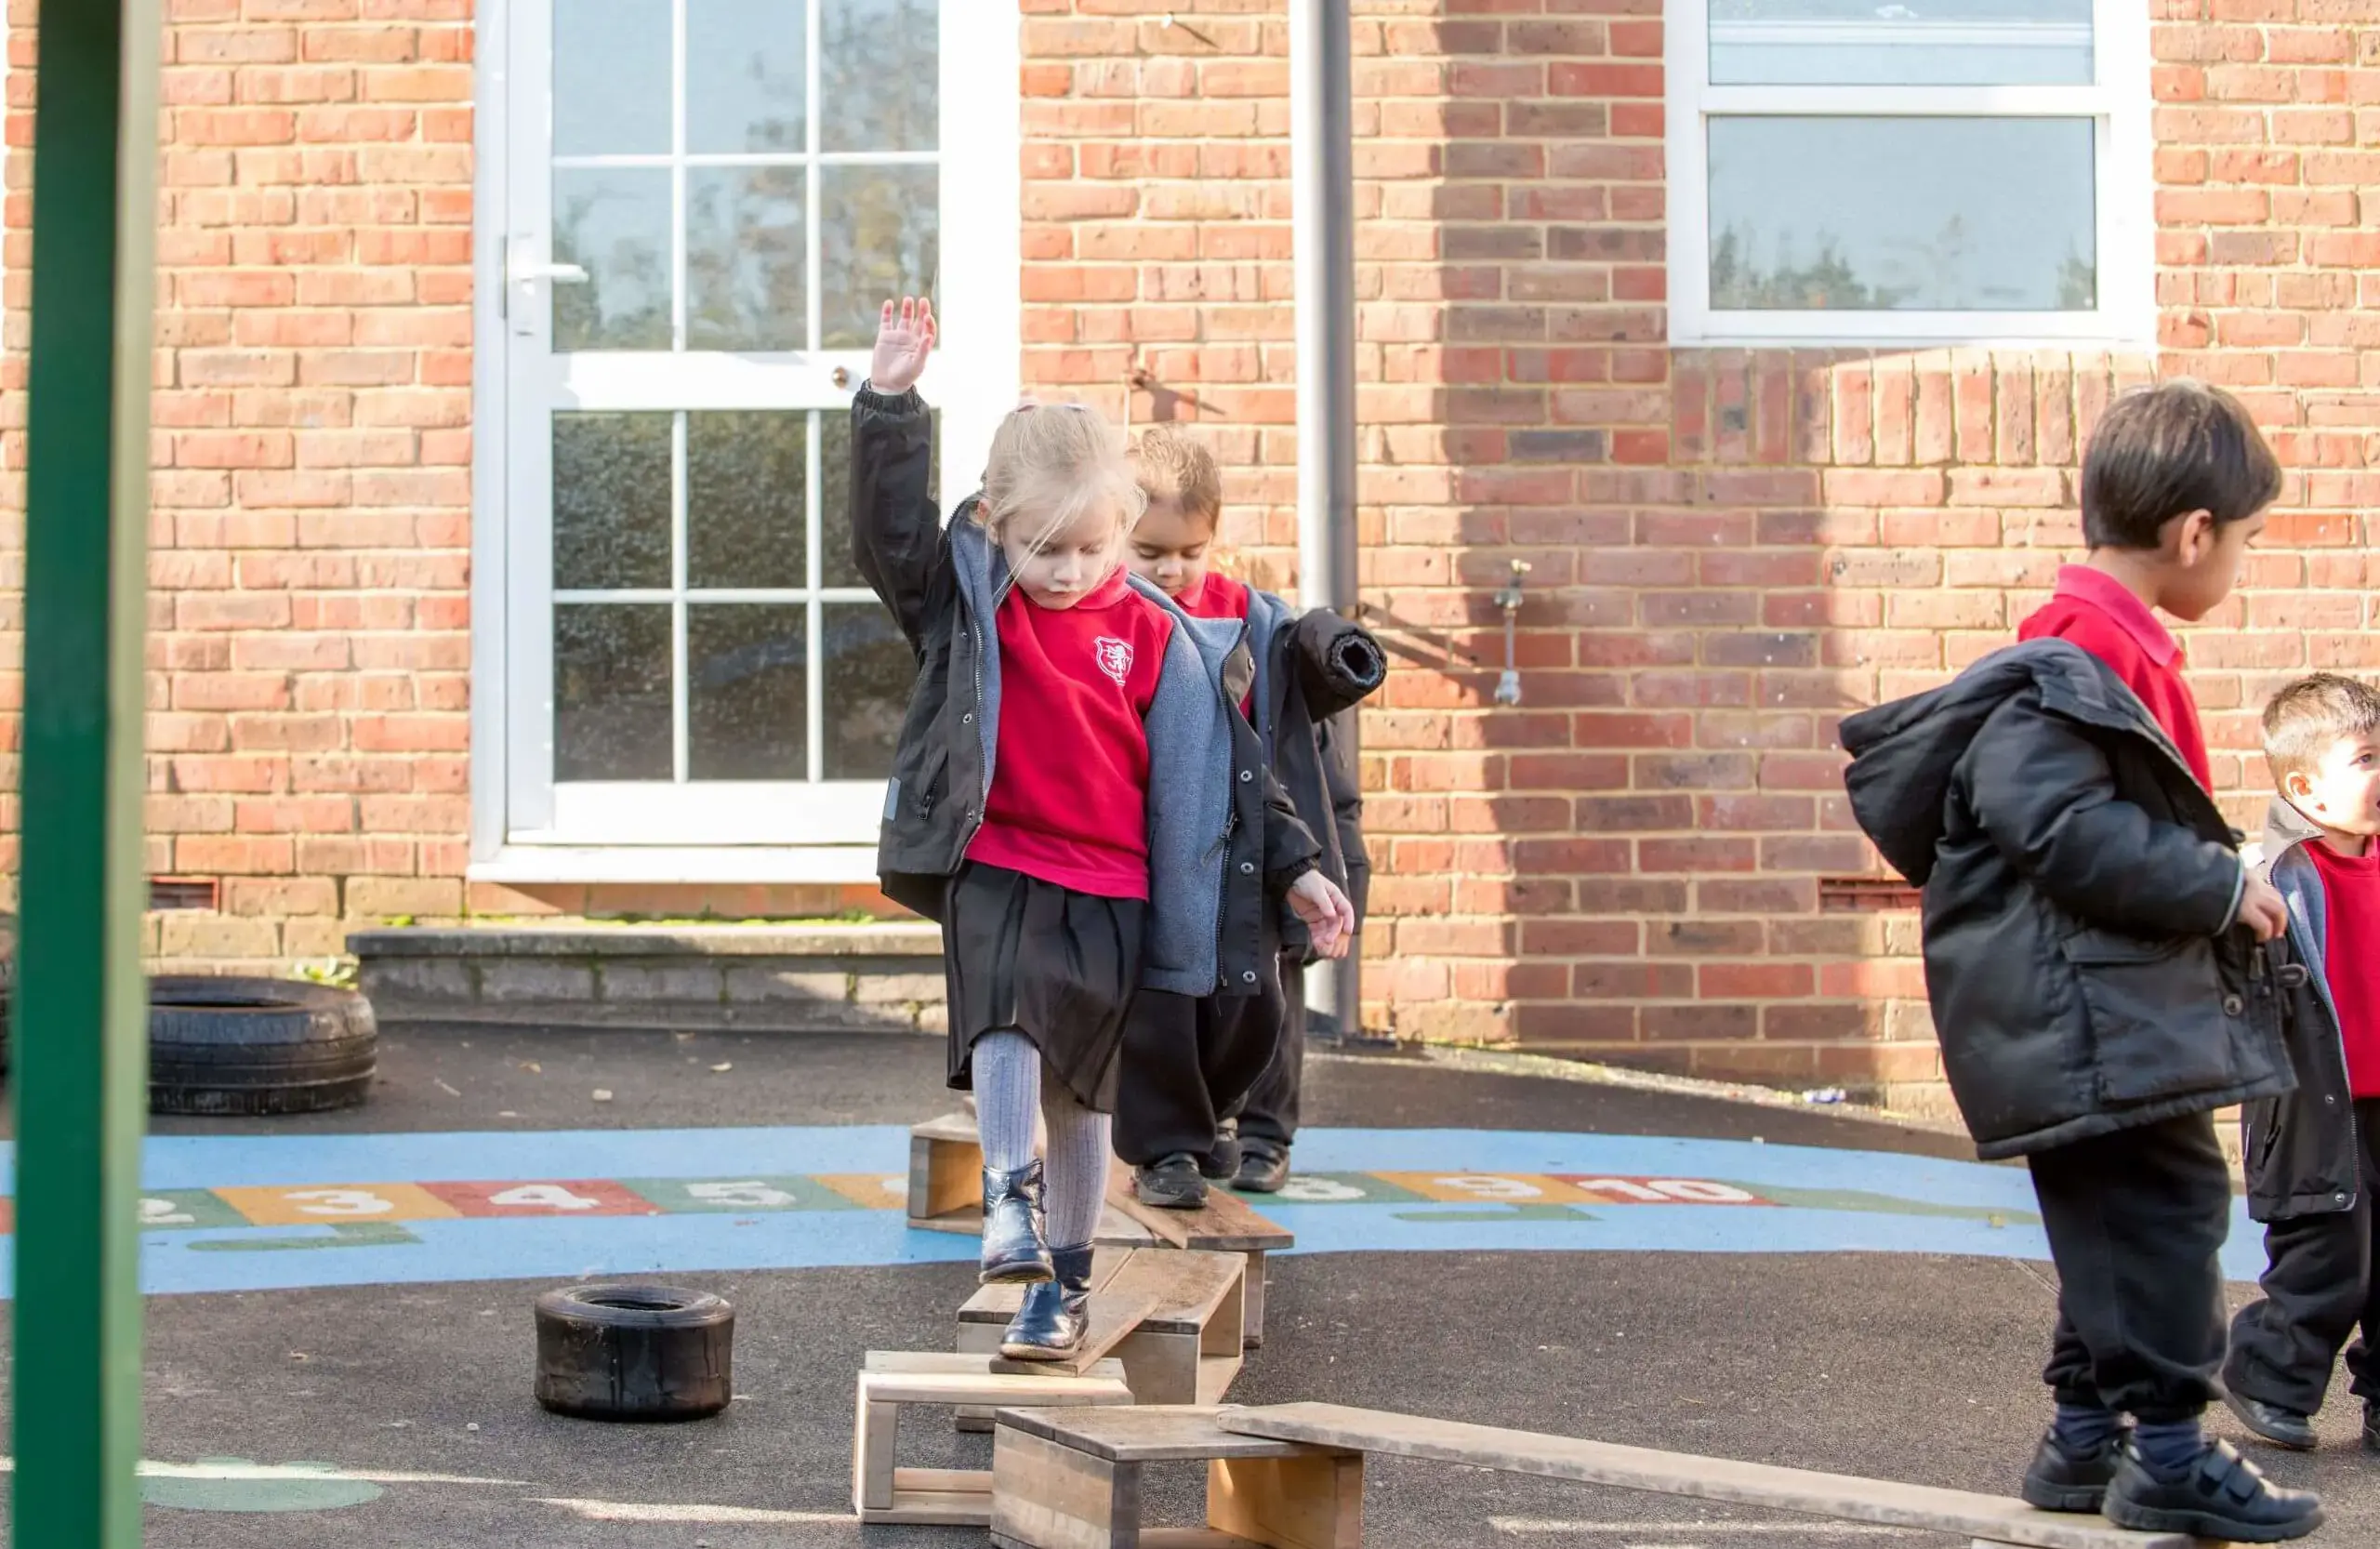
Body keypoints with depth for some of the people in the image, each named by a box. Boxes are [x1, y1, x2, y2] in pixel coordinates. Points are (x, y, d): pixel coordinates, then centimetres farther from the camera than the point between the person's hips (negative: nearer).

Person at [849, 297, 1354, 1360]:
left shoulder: (1154, 637, 3)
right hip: (994, 870, -1)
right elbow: (890, 533, -12)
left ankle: (1063, 1281, 20)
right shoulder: (967, 604, 1)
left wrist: (1294, 870, 8)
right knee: (1007, 1021, -29)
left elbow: (1218, 764, 8)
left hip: (1110, 889, 1)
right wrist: (891, 402, -21)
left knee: (1079, 1089, 9)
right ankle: (1011, 1195, -21)